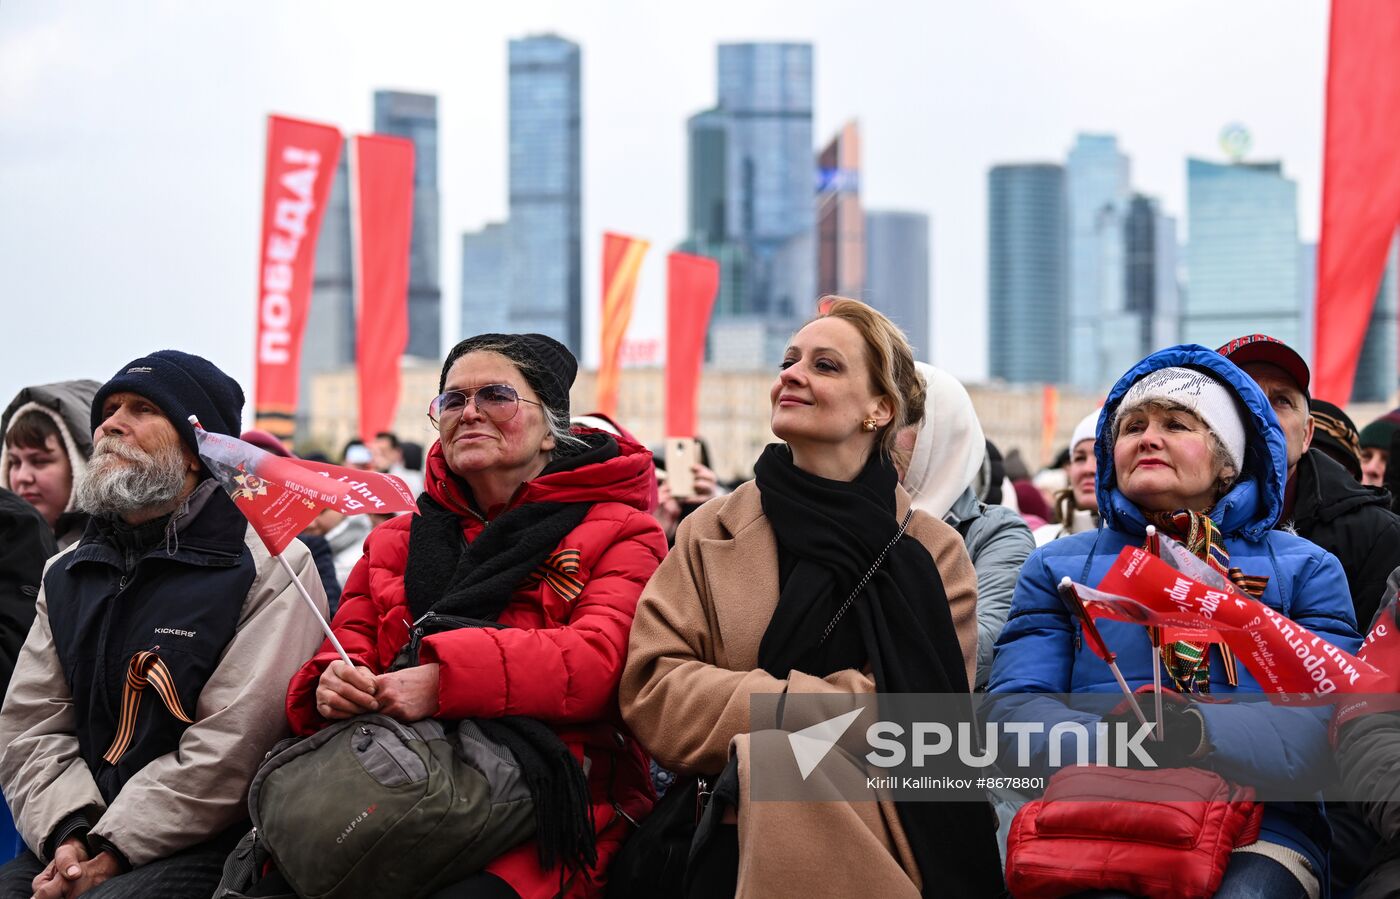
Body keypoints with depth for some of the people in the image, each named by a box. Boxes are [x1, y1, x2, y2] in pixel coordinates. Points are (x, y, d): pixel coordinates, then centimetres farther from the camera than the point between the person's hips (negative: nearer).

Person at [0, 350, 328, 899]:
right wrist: (68, 835, -9)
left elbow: (231, 746, -14)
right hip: (78, 840, 6)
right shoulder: (66, 576, 17)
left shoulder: (271, 570, -5)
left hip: (207, 848, -6)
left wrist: (113, 852, -16)